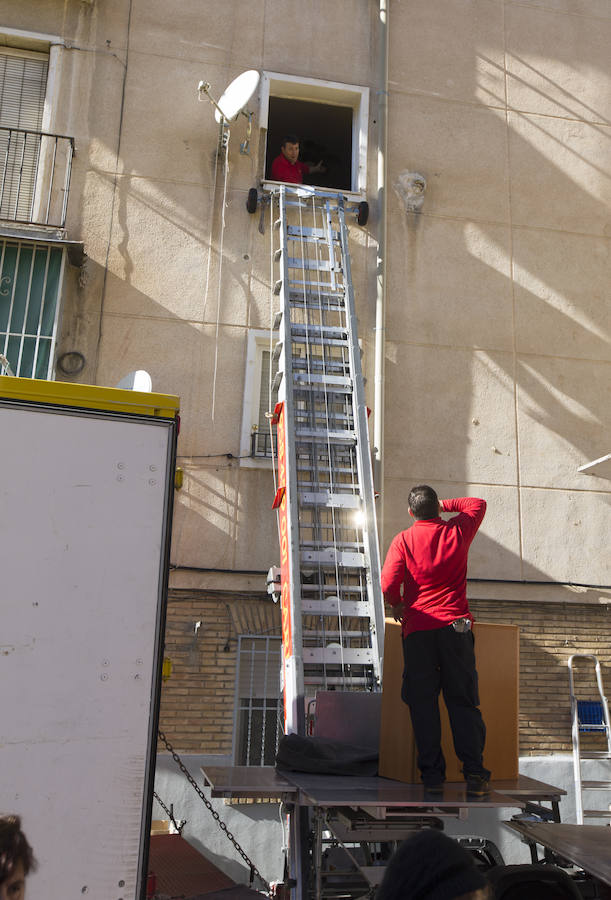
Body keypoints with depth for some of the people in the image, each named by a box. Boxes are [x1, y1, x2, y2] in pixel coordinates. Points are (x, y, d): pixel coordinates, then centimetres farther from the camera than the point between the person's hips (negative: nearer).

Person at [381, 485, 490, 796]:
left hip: (418, 630, -1)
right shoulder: (457, 532, 6)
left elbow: (388, 585, -8)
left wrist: (398, 605, 11)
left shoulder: (403, 540, 0)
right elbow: (477, 504, 26)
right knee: (463, 702, 4)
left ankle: (432, 774, 2)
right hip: (455, 627, 1)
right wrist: (444, 505, 23)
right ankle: (474, 774, -1)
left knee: (422, 703, 3)